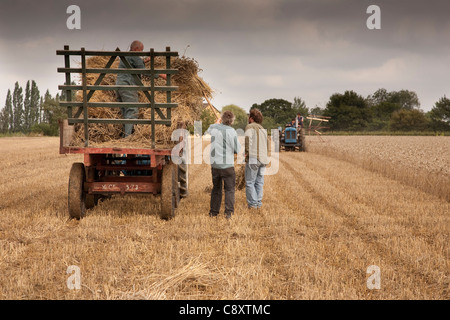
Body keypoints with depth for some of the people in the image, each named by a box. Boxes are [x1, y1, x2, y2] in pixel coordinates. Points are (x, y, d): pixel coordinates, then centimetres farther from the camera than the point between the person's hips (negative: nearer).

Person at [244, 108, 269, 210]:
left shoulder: (250, 127, -4)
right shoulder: (263, 129, 21)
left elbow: (248, 138, -22)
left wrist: (247, 151, -14)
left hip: (253, 159, -7)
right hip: (263, 158, 7)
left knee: (250, 182, -1)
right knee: (259, 182, 12)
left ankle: (252, 205, -3)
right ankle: (259, 203, 12)